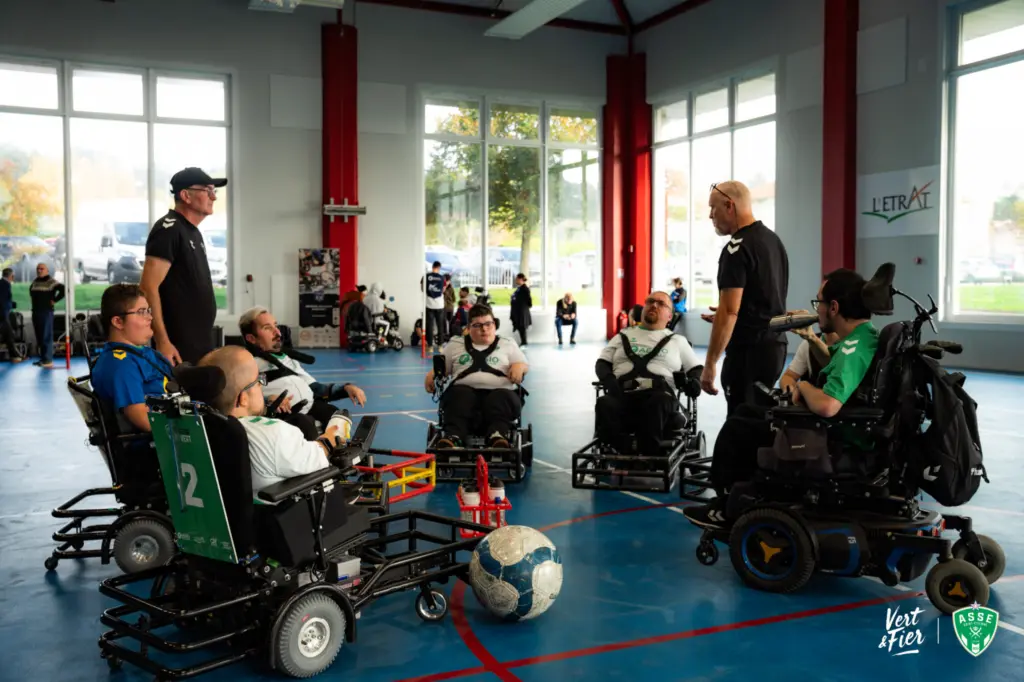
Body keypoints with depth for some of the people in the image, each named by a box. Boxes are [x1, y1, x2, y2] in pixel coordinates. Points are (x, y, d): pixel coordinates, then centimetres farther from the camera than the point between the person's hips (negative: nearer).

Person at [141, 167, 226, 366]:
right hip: (178, 347, -9)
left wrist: (205, 340, 19)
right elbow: (148, 288, -18)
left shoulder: (194, 233, 17)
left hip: (201, 344, 9)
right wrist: (162, 342, -23)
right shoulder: (168, 229, -11)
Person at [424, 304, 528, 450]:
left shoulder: (508, 344, 21)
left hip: (498, 391, 0)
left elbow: (524, 365, 16)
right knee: (459, 395, -35)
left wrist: (519, 366, -9)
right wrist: (431, 374, 1)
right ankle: (452, 437, -55)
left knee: (502, 398, -36)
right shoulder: (455, 345, 24)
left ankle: (499, 437, -59)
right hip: (465, 390, 0)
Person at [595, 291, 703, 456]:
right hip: (623, 394, 1)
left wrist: (692, 382, -4)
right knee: (605, 404, -35)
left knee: (658, 402, -40)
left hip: (658, 395, -1)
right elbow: (602, 363, 20)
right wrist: (609, 379, -3)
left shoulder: (677, 340, 27)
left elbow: (697, 369, 21)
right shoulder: (624, 336, 29)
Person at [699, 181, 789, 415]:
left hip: (749, 350, -10)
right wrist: (724, 318, 23)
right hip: (775, 344, 10)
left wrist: (710, 363, -18)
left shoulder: (737, 249, -15)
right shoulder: (774, 240, 14)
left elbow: (729, 311, -21)